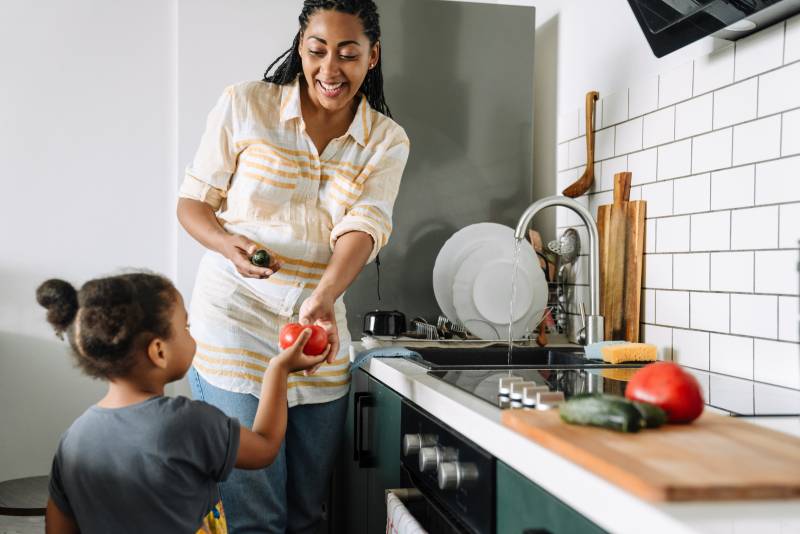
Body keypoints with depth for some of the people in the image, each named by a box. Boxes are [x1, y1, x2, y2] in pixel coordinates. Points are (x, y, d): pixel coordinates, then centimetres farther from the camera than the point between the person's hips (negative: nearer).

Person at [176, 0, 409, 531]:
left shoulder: (388, 142, 5)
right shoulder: (244, 105, -2)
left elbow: (362, 229, -10)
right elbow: (193, 201, 3)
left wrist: (322, 299, -30)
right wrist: (230, 246, -19)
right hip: (235, 323, -3)